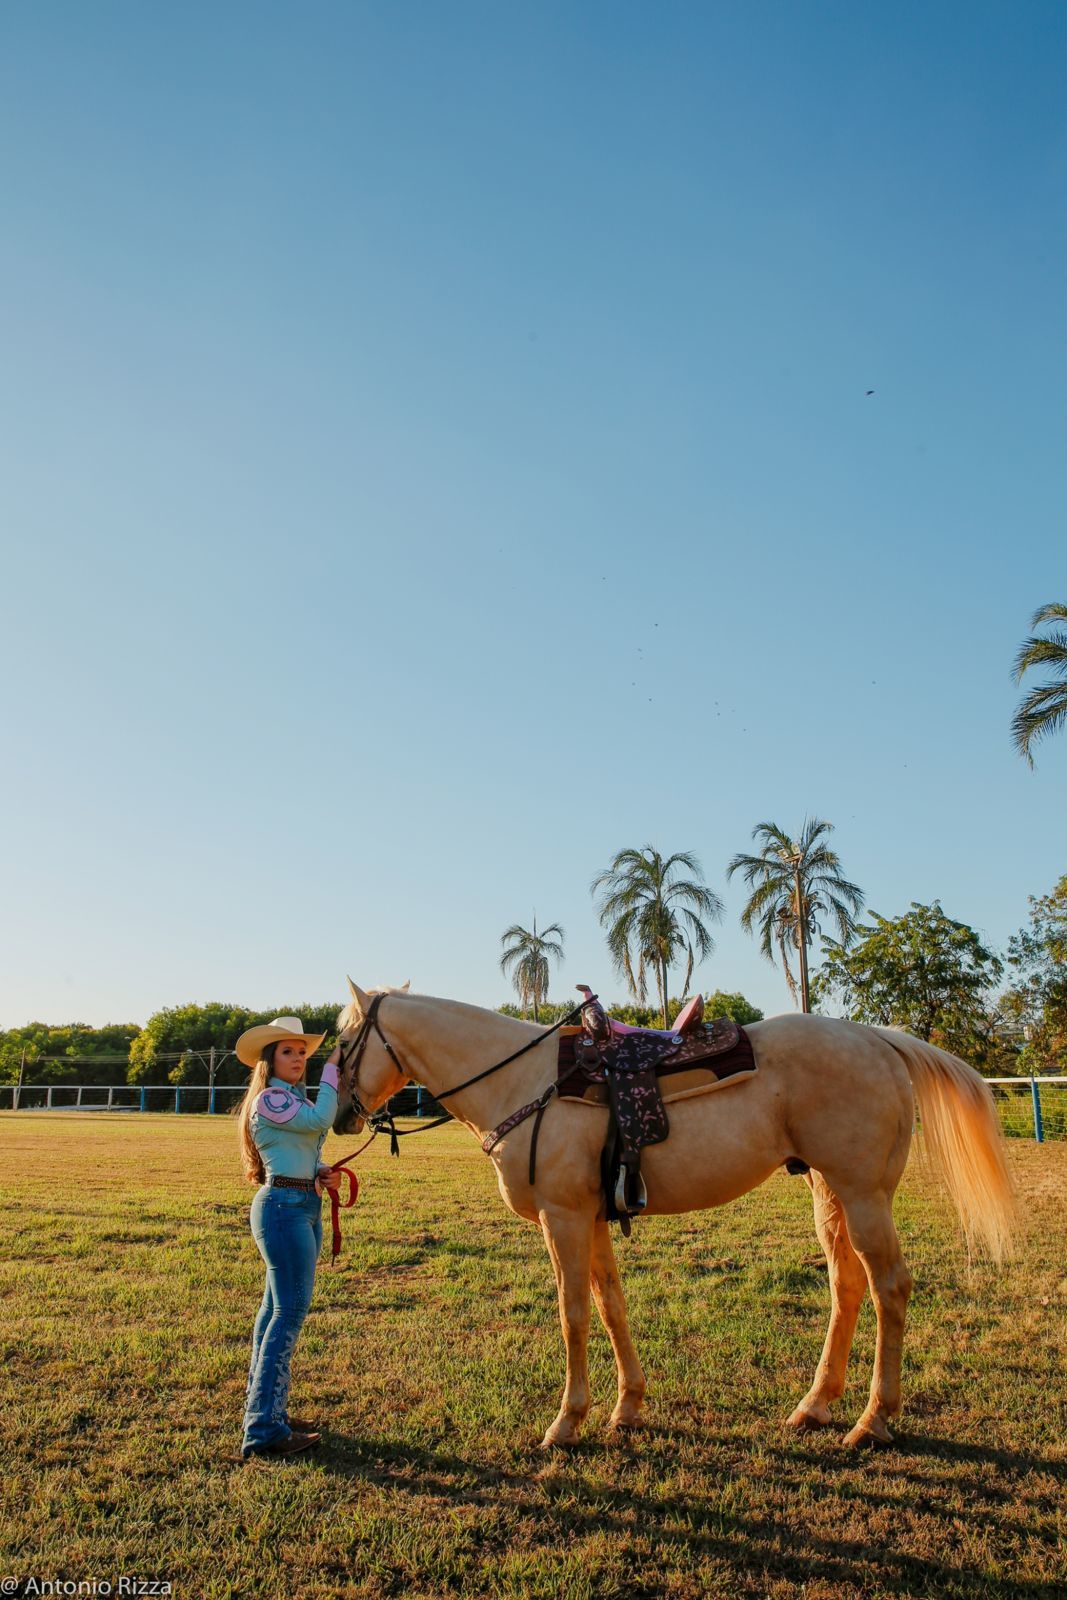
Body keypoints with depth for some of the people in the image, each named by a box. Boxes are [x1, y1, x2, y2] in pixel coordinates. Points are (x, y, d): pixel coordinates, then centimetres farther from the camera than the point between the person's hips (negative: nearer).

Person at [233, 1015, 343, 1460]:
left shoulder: (297, 1100, 17)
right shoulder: (268, 1100, -12)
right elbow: (320, 1120, -23)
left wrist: (324, 1174, 2)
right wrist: (333, 1068, -15)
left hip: (305, 1207, 10)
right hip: (283, 1207, -10)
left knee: (277, 1310, 14)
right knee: (291, 1311, -10)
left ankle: (265, 1411, 23)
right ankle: (264, 1430, -6)